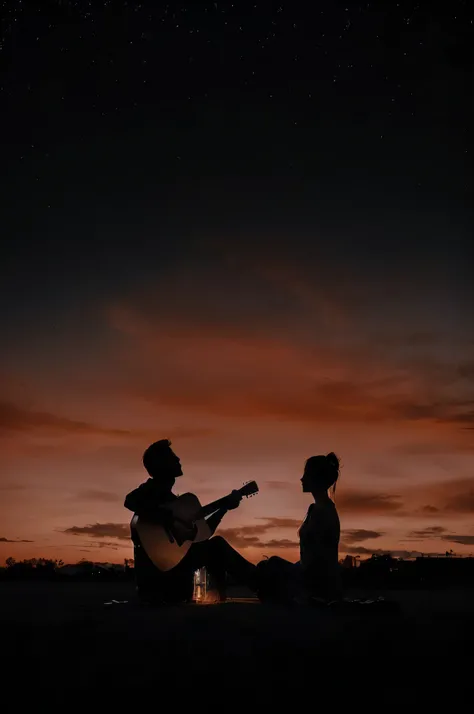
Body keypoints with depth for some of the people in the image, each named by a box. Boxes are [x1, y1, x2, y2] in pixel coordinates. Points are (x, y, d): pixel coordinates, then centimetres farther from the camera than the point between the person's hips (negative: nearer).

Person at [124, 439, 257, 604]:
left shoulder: (171, 498, 20)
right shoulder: (151, 490, -5)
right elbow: (130, 501, -31)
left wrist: (225, 506, 18)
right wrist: (172, 523, -30)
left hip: (172, 565, 9)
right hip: (156, 568, -9)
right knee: (216, 545, -7)